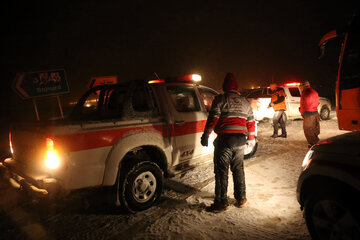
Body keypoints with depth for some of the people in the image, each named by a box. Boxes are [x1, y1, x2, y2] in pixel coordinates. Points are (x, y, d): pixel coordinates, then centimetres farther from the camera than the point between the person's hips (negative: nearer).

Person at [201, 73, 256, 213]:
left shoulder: (220, 99, -2)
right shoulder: (245, 102, 16)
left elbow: (213, 118, -11)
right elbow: (251, 122, 20)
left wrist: (206, 135, -10)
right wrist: (251, 138, 29)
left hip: (225, 139, -6)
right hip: (240, 139, 6)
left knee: (221, 171, 0)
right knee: (238, 169, 17)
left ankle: (221, 202, 4)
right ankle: (241, 198, 25)